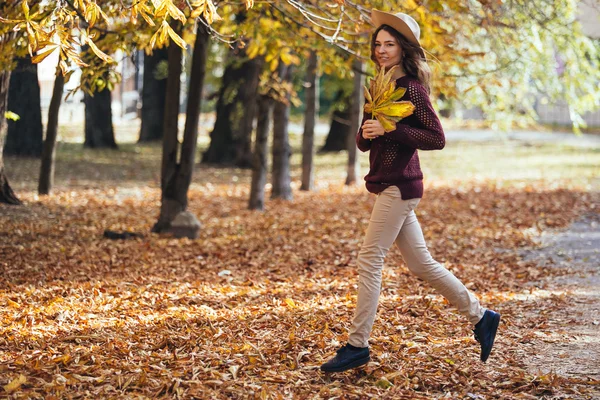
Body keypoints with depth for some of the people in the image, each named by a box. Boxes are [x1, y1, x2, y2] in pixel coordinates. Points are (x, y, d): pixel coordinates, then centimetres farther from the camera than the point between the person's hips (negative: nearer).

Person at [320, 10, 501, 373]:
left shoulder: (412, 88, -11)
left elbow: (436, 139, -17)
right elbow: (364, 142, 15)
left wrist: (390, 129, -21)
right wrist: (366, 134, -7)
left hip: (399, 186, -9)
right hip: (390, 185, 9)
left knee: (369, 262, -7)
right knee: (421, 263, 13)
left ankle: (358, 346, 0)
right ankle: (480, 316, 23)